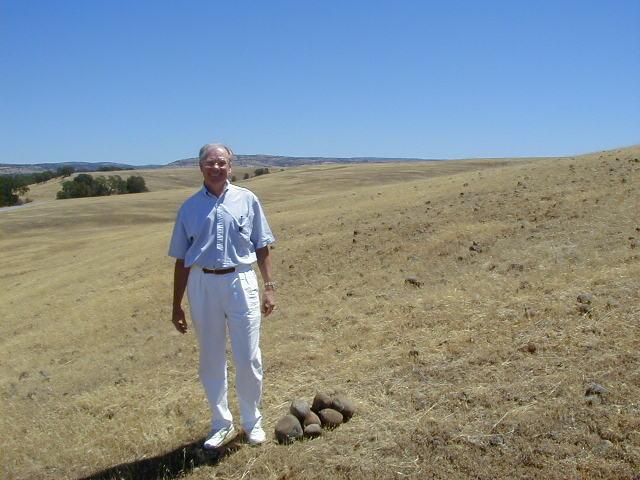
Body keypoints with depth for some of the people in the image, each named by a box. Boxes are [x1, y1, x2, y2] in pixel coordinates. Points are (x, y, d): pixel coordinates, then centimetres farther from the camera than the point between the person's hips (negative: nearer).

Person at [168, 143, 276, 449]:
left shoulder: (247, 200, 3)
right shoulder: (190, 207, 6)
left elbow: (262, 248, 7)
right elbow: (181, 259, 8)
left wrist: (269, 287, -1)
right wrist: (177, 306, 7)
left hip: (240, 282, -1)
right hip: (202, 285, 2)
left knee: (249, 358, 3)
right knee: (211, 360, 11)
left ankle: (252, 421, 23)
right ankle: (221, 424, 27)